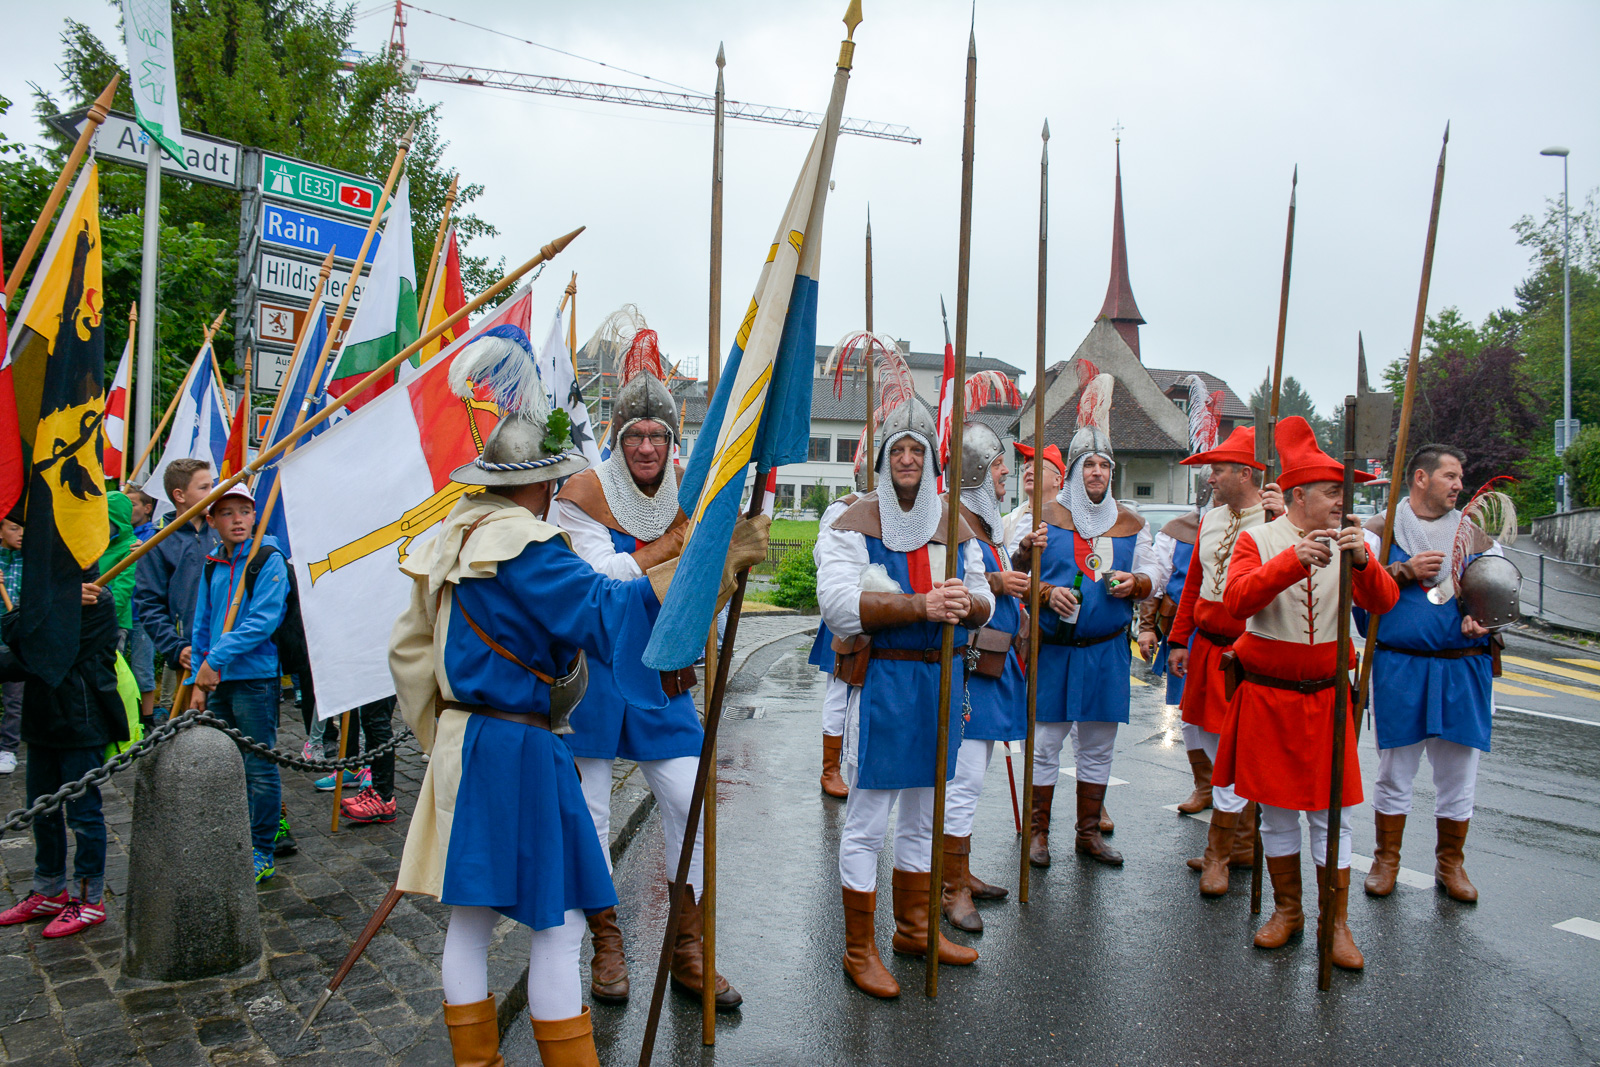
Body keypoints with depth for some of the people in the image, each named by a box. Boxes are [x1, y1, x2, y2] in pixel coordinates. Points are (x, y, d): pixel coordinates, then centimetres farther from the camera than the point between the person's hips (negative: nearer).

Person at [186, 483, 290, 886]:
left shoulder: (269, 560, -8)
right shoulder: (212, 566, 12)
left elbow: (263, 621, -17)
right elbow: (202, 627, 17)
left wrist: (216, 658, -20)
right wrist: (197, 680, 12)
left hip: (255, 677, -7)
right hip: (217, 679, 7)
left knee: (260, 769, 0)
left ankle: (262, 855, 12)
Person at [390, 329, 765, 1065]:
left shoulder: (457, 537, 10)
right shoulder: (526, 548, -18)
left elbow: (409, 649, 15)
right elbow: (604, 609, -29)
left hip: (462, 746, 9)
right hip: (520, 754, -9)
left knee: (470, 918, 16)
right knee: (558, 926, 2)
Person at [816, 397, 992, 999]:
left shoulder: (955, 530, 12)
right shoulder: (853, 526, -6)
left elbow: (984, 605, 12)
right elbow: (839, 604, -20)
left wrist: (966, 601, -13)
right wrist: (920, 605, -28)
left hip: (940, 679, 6)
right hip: (880, 682, -6)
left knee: (922, 816, 18)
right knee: (867, 822, 0)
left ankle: (914, 928, 34)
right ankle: (859, 951, 13)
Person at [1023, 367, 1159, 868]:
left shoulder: (1130, 523, 8)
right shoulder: (1043, 516, -1)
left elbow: (1151, 574, 16)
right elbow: (1015, 574, 0)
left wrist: (1134, 582, -7)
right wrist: (1047, 592, -17)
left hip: (1107, 652, 3)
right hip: (1052, 648, -3)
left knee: (1098, 746, 11)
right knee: (1045, 743, 2)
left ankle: (1089, 832, 25)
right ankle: (1038, 833, 16)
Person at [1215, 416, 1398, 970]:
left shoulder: (1349, 544, 3)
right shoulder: (1258, 540, -3)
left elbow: (1383, 603, -12)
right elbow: (1236, 599, -21)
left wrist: (1362, 561, -32)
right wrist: (1295, 560, -33)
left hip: (1325, 698, 1)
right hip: (1265, 697, -1)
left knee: (1331, 813, 4)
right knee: (1276, 809, 10)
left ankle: (1336, 921, 17)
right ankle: (1287, 910, 26)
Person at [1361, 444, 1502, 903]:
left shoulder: (1476, 534, 12)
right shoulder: (1380, 530, 3)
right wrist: (1406, 571, -15)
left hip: (1464, 668, 3)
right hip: (1399, 667, -3)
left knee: (1459, 770, 7)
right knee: (1395, 770, 5)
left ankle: (1450, 863, 24)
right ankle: (1386, 860, 20)